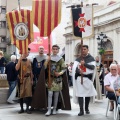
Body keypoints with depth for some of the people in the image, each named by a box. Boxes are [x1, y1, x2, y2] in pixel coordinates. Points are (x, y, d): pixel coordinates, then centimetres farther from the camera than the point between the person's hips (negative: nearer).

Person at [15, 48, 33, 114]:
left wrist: (32, 79, 10)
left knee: (28, 93, -7)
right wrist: (20, 59, -21)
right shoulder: (19, 60, -1)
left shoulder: (29, 61, 9)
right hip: (21, 79, -2)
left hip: (28, 78, 2)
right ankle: (22, 108, 11)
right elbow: (16, 68, -18)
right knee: (21, 94, 3)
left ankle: (27, 108, -1)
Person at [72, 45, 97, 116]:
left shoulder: (91, 58, 4)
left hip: (88, 78, -1)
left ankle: (87, 108, 26)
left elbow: (93, 67, -12)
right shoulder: (78, 59, 11)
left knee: (88, 94, 9)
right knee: (79, 94, -7)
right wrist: (79, 71, -22)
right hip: (79, 78, 1)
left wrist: (84, 63, -21)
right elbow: (74, 67, -2)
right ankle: (81, 110, -6)